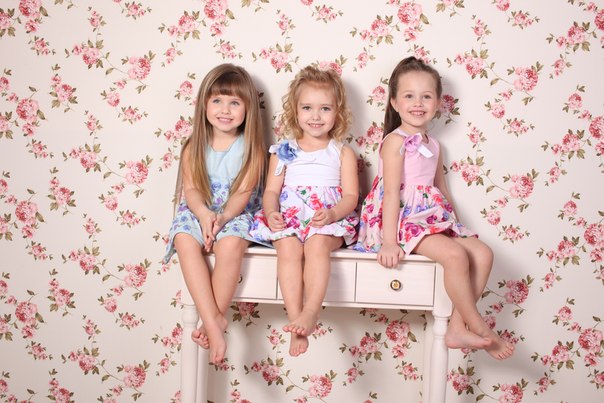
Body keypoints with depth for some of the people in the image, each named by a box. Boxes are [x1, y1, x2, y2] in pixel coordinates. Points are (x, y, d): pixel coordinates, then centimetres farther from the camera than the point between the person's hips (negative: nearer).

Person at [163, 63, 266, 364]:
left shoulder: (251, 147, 2)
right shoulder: (194, 148, 8)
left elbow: (243, 192, -7)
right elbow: (192, 189, -2)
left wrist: (223, 217, -26)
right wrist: (204, 214, -24)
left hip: (237, 214, -2)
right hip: (198, 212, 2)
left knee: (230, 243, -36)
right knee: (186, 242, -32)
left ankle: (214, 319, -23)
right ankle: (214, 320, -35)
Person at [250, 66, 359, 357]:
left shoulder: (343, 153, 13)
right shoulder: (284, 152, 17)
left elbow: (351, 196, 4)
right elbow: (271, 191, 11)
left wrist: (332, 214, -18)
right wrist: (271, 212, -13)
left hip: (330, 222, -1)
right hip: (289, 218, 1)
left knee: (317, 243, -35)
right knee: (288, 247, -31)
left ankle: (311, 311, -45)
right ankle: (295, 318, -37)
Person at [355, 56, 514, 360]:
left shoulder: (433, 145, 18)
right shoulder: (395, 141, -7)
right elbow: (392, 192, -15)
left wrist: (457, 228, 14)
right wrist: (389, 242, -22)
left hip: (434, 219, 8)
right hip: (402, 220, -8)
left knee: (482, 253, -7)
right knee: (455, 255, -27)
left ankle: (458, 328, -6)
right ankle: (480, 329, -10)